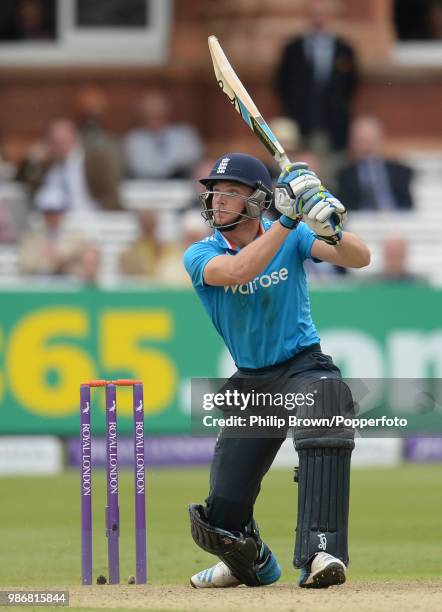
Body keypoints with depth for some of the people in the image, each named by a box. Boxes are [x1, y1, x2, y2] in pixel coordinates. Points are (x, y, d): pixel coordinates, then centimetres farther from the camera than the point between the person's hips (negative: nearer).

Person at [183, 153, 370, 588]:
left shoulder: (292, 237, -5)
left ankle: (320, 553, -40)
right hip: (250, 381, 2)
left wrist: (331, 232, -39)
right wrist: (288, 218, -34)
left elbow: (359, 258, -17)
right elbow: (238, 271, -29)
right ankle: (253, 563, 31)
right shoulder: (200, 255, -7)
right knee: (222, 517, -2)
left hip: (303, 364, -2)